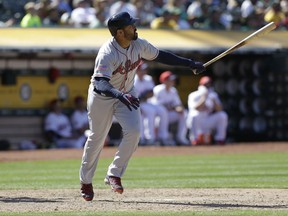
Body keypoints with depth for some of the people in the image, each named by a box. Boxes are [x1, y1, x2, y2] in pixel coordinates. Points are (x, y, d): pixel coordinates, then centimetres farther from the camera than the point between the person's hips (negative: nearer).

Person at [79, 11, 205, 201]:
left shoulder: (139, 45, -12)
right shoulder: (107, 53, -31)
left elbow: (160, 56, 4)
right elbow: (100, 83, -42)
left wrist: (190, 63, 3)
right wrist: (120, 95, -59)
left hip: (127, 94, 5)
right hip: (102, 97, -5)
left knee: (134, 132, -16)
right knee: (97, 138, 4)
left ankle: (114, 174, -3)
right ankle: (86, 181, 24)